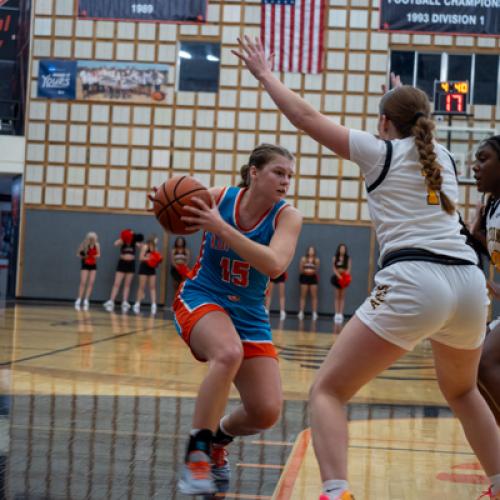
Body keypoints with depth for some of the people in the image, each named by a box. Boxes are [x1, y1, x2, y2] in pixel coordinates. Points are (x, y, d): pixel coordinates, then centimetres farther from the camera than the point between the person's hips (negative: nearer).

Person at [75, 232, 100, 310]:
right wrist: (82, 256, -25)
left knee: (91, 283, -2)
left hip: (93, 265, 3)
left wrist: (96, 256, -19)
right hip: (85, 265, -3)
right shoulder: (84, 245, -15)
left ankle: (86, 301, 5)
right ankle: (79, 300, -3)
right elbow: (78, 254, -6)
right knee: (83, 282, -9)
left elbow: (98, 254, 2)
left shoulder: (97, 245, -8)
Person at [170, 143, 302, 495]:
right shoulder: (218, 198, -10)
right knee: (229, 353, -37)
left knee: (266, 413, -8)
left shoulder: (288, 216, -12)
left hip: (249, 315, 2)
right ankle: (196, 454, -26)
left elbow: (275, 264, -30)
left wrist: (221, 228, -38)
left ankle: (218, 440, 26)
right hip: (201, 299, -2)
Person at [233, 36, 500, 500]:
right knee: (461, 391, 32)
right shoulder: (443, 156, 23)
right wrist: (406, 102, 63)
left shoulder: (380, 151, 8)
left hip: (413, 282, -6)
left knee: (328, 390, -2)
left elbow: (306, 117, 12)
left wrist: (265, 75, 25)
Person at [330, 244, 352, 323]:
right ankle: (337, 314, 1)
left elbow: (349, 269, -3)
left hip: (344, 278, 0)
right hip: (337, 278, 1)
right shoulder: (335, 258, 3)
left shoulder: (348, 259, 2)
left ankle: (341, 314, -2)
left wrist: (345, 275, -22)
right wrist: (339, 276, -18)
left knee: (342, 296, -1)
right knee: (337, 296, 2)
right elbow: (333, 268, -3)